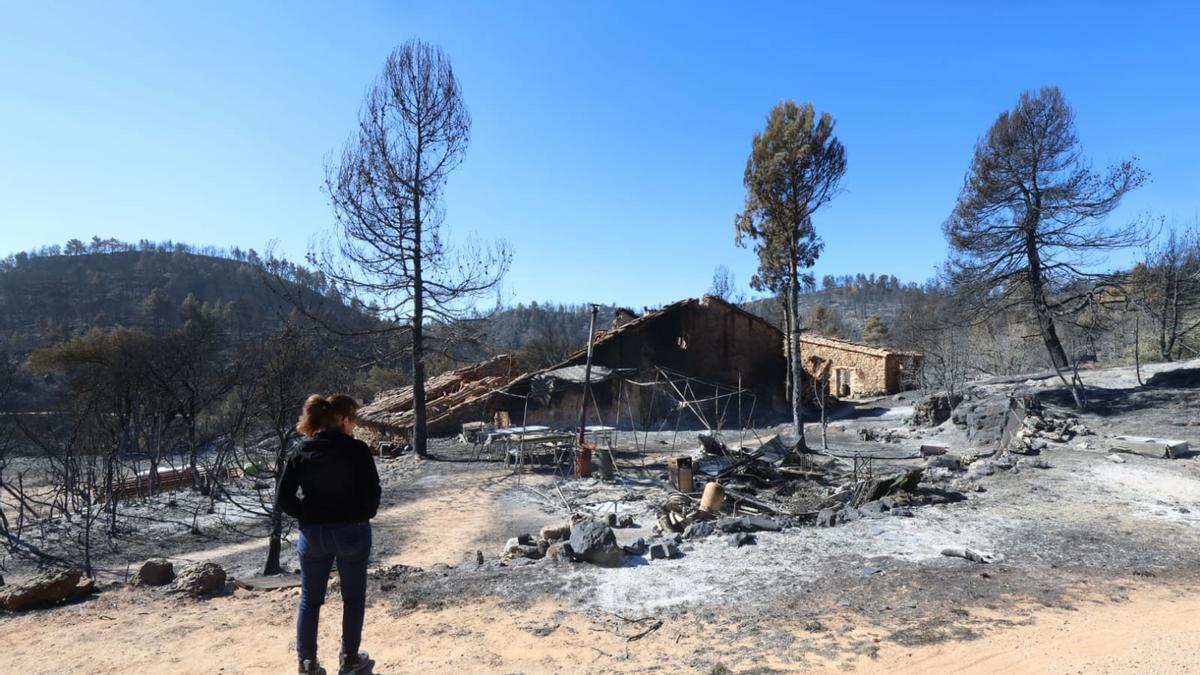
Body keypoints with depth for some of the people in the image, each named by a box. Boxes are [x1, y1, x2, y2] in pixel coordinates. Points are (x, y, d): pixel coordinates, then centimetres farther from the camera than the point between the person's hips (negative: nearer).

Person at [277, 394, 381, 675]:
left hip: (312, 534, 3)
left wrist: (308, 515, 11)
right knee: (353, 598, 14)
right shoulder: (357, 449, -13)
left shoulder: (301, 452, -2)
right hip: (352, 532, -3)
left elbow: (283, 499, -1)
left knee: (310, 600, 17)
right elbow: (372, 493, -11)